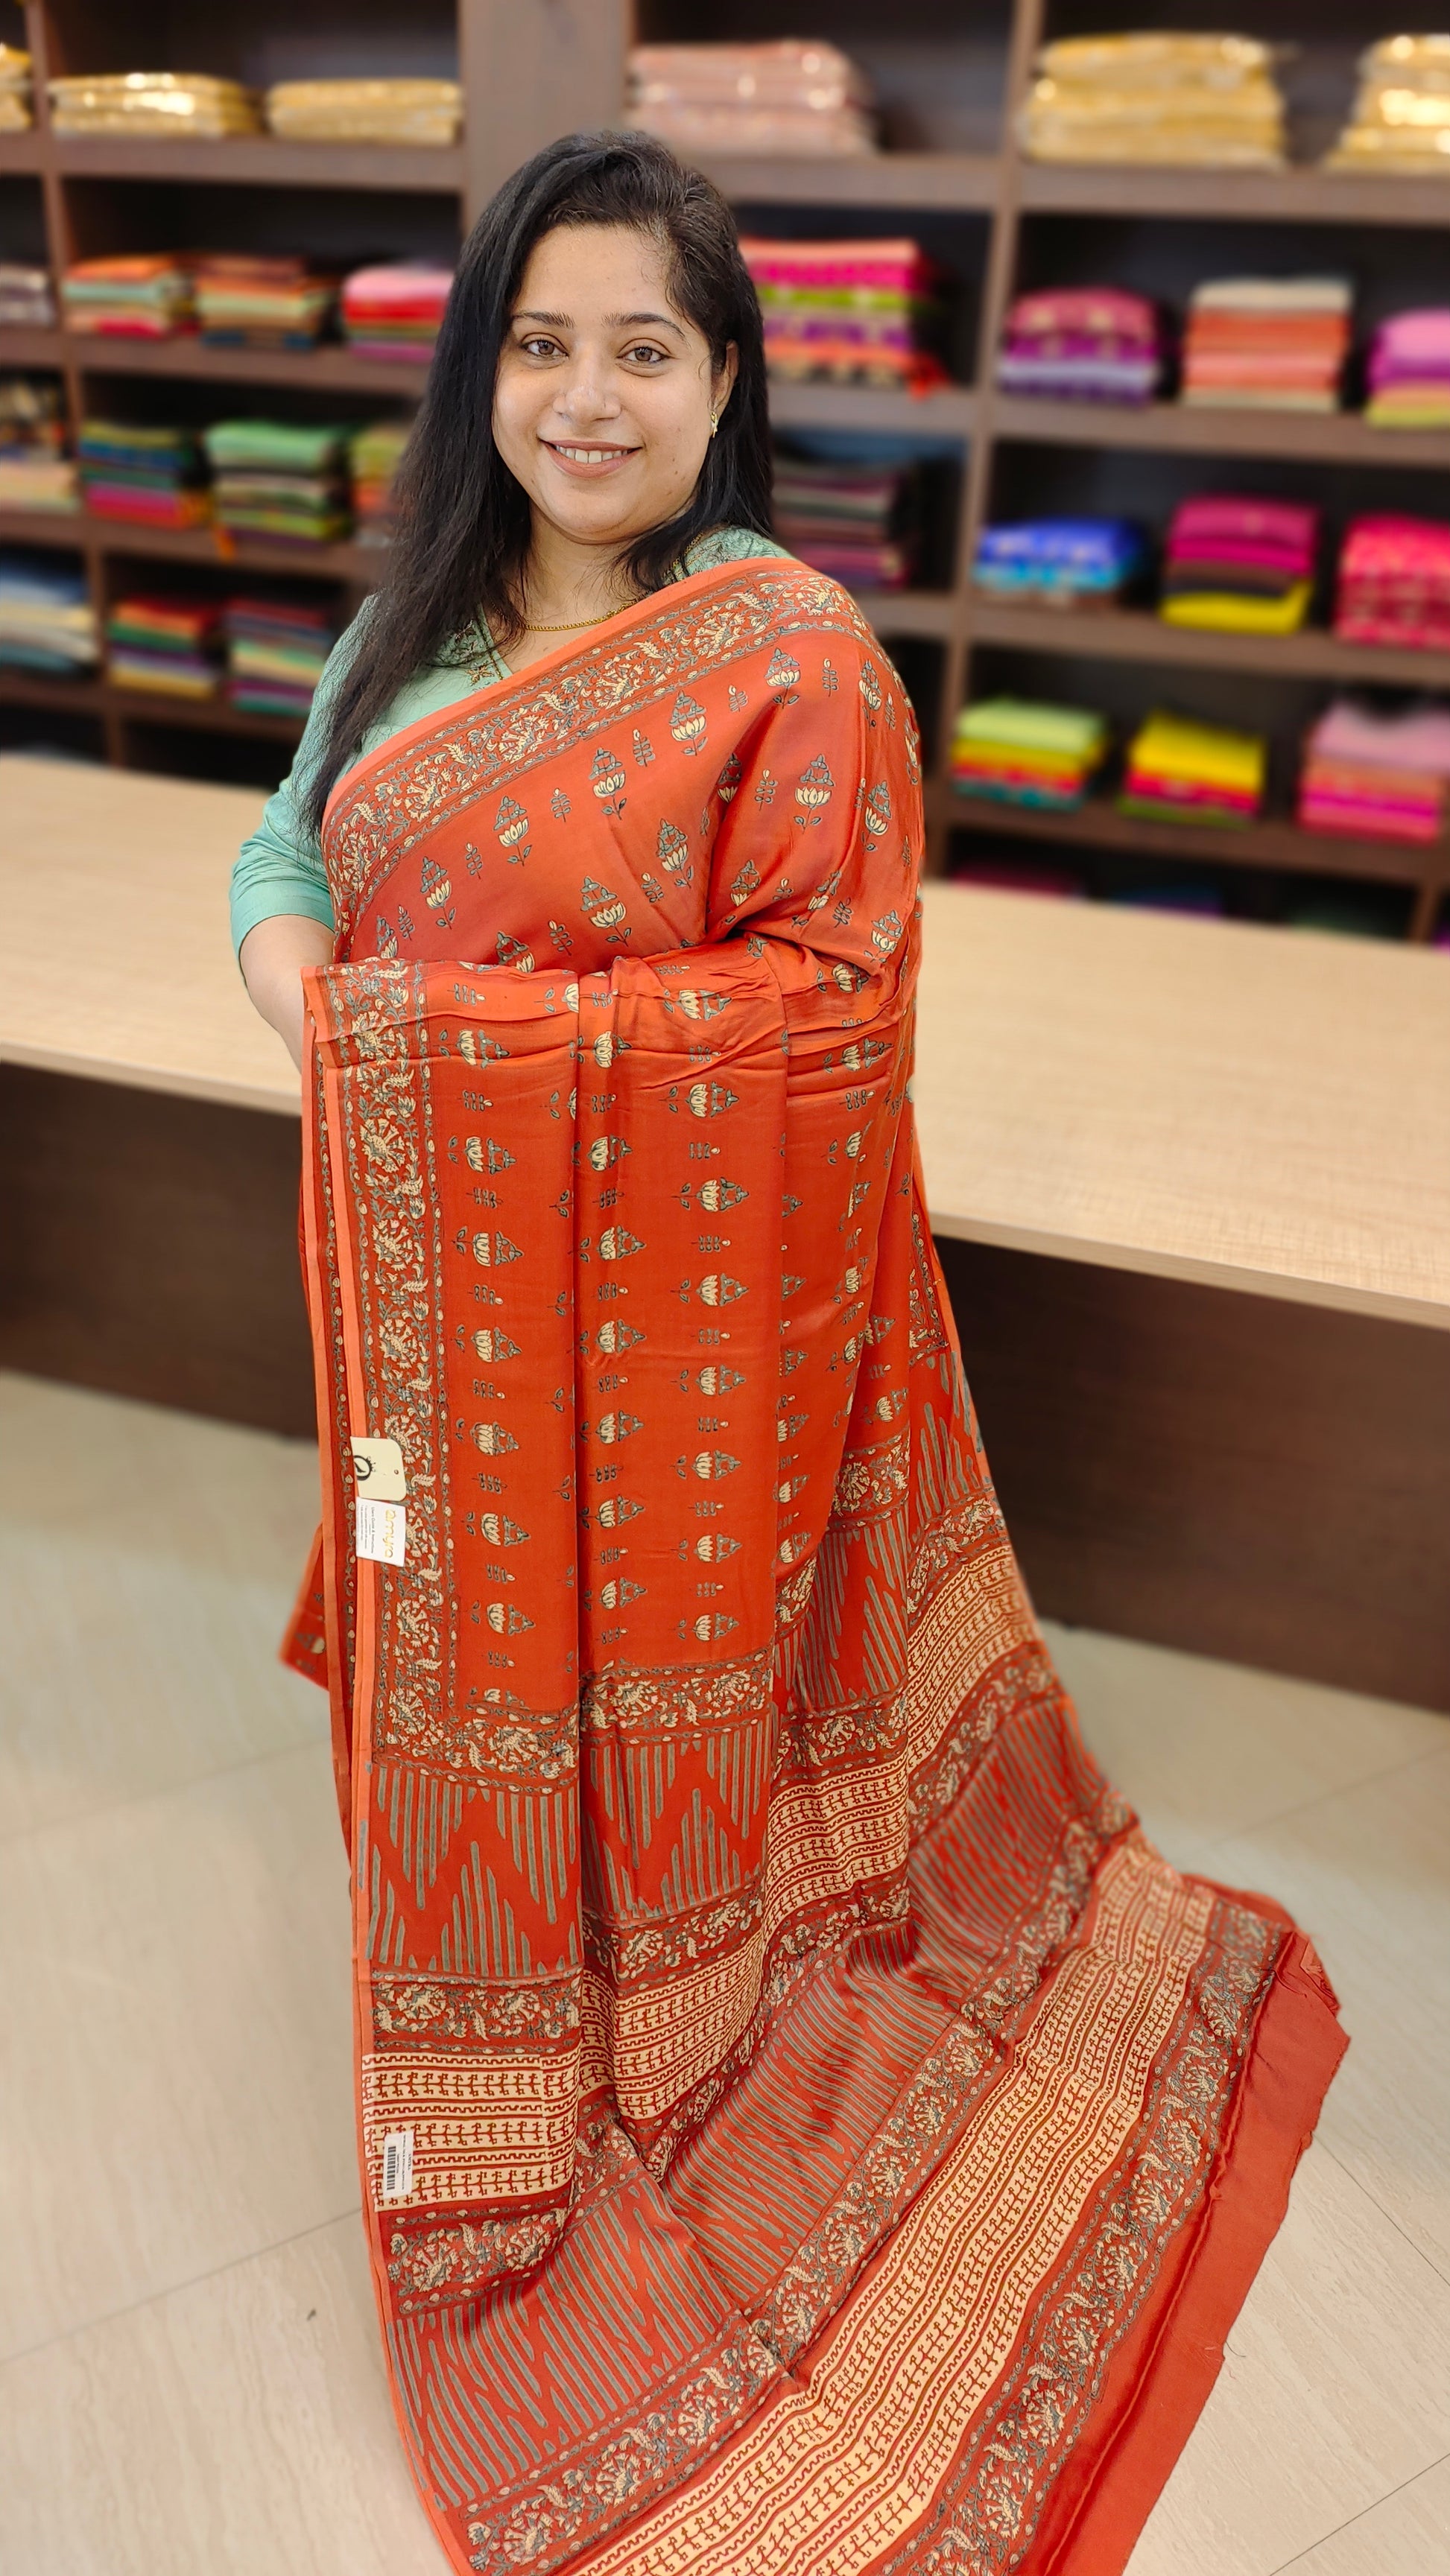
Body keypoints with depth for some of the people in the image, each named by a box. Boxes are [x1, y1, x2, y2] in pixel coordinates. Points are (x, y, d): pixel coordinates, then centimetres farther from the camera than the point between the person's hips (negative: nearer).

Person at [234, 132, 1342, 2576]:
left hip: (658, 1290, -6)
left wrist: (496, 1026, -21)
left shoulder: (795, 657, -13)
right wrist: (300, 977, -11)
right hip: (435, 1272, 6)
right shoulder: (422, 612, 8)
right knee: (456, 1643, 21)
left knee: (640, 1653, 12)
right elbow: (288, 844, 12)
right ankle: (472, 1981, 49)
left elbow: (825, 999, -17)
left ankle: (654, 2036, 40)